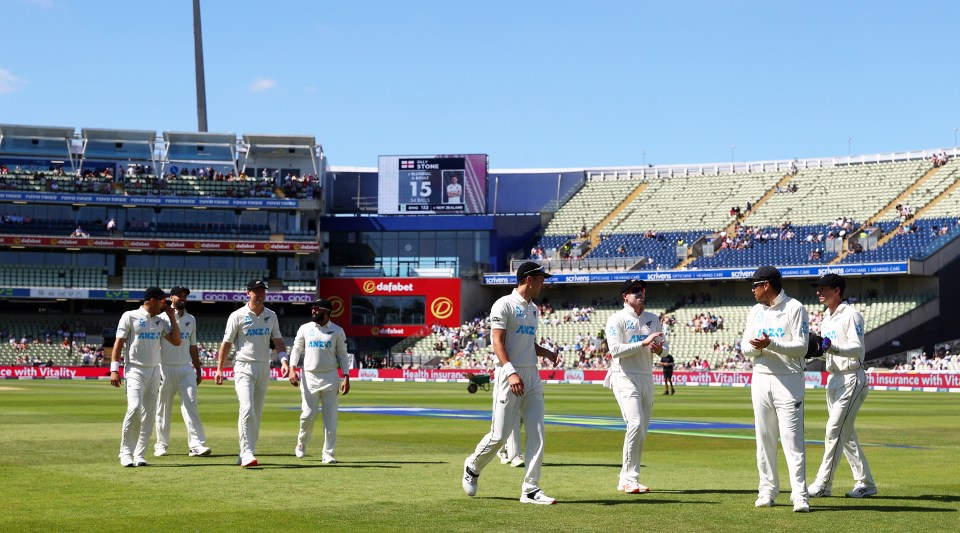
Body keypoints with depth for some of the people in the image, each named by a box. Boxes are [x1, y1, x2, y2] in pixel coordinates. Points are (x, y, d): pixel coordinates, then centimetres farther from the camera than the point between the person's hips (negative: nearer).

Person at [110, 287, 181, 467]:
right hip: (135, 370, -6)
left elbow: (176, 341, 10)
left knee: (149, 415, 2)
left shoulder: (161, 322, 14)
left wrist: (171, 317, 8)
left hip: (154, 371, 6)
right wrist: (114, 369, -12)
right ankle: (126, 452, -11)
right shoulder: (130, 317, -1)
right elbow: (119, 343, -4)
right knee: (134, 408, -21)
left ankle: (139, 455, 7)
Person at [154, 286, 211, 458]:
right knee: (163, 408, 3)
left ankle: (196, 445, -15)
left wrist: (198, 369, 16)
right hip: (166, 368, -3)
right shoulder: (162, 318, 0)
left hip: (186, 368, 3)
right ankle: (161, 444, 15)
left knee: (190, 405, -8)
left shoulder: (191, 319, 14)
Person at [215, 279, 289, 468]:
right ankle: (247, 454, -22)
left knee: (257, 413, 6)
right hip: (244, 368, -5)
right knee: (247, 409, -19)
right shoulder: (237, 316, -3)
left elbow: (278, 341, 10)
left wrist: (283, 360, -7)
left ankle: (245, 455, 13)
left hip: (264, 369, 5)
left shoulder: (271, 316, 10)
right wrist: (219, 369, -4)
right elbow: (226, 343, 0)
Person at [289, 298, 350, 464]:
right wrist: (292, 369, -7)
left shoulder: (337, 331, 4)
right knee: (308, 414, -3)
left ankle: (328, 453, 2)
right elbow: (296, 350, 9)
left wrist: (346, 378, -3)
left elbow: (342, 355, 6)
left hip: (330, 377, 0)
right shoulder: (305, 329, 7)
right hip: (309, 377, 0)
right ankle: (301, 444, 23)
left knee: (330, 417, -3)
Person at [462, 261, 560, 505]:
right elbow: (498, 342, -14)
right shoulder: (504, 305, -6)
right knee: (500, 434, -5)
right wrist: (511, 372, -25)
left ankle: (530, 489, 2)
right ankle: (473, 466, 22)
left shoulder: (533, 309, 19)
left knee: (537, 434, -1)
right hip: (509, 376, -8)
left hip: (532, 376, 8)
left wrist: (547, 353, 7)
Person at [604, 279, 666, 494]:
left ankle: (626, 480, 14)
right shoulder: (617, 319, -5)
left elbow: (664, 346, 14)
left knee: (642, 429, 6)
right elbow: (615, 349, -15)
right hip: (625, 377, -7)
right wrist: (643, 343, -21)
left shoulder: (653, 319, 14)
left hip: (647, 378, 7)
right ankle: (630, 478, -15)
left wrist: (659, 349, -10)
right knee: (635, 423, -20)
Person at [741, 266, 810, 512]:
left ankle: (800, 495, -12)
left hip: (789, 380, -6)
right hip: (761, 378, 6)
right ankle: (768, 490, 15)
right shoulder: (755, 311, 15)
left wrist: (770, 344, -23)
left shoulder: (795, 308, -4)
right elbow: (745, 347, 9)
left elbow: (801, 346, -11)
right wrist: (756, 346, -14)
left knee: (792, 439, -10)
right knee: (764, 438, 8)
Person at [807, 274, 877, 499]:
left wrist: (832, 348, -36)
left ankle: (823, 484, -12)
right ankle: (865, 483, 18)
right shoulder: (827, 318, 16)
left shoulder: (851, 315, -11)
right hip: (833, 379, 9)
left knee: (835, 429, -12)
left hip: (852, 379, -9)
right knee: (846, 434, 11)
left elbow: (857, 349, -20)